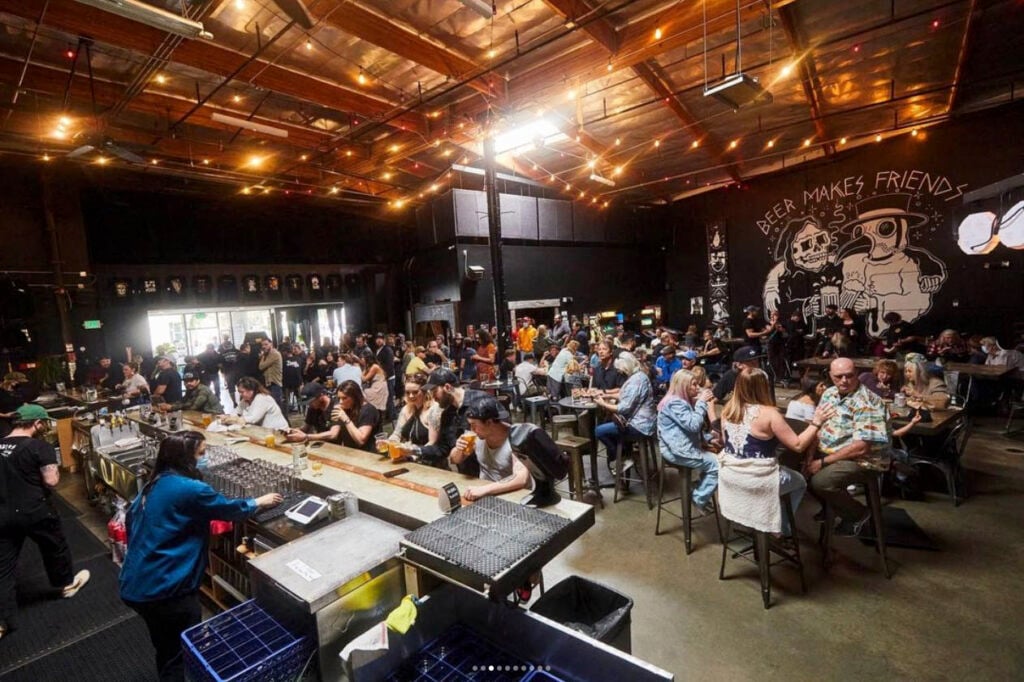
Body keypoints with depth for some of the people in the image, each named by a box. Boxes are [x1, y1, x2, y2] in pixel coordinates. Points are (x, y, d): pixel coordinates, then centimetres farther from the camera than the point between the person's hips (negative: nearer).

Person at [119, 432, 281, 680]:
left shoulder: (155, 484, 4)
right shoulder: (190, 489, -23)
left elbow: (131, 520, 16)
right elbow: (228, 508, -9)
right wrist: (259, 502, 8)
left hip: (135, 585, 9)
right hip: (165, 589, -9)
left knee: (166, 650, 28)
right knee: (183, 657, 11)